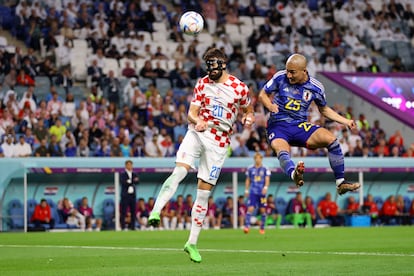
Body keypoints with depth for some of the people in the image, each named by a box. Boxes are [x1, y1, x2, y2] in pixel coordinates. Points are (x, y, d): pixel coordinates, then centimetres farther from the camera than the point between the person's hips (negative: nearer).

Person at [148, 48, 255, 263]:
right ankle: (155, 211, -35)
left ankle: (192, 243, 9)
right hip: (197, 132, 1)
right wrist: (197, 120, -21)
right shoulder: (202, 84, 4)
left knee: (204, 191, 2)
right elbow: (191, 112, 2)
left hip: (219, 141, 0)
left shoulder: (240, 88, 0)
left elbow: (248, 110, 15)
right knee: (179, 171, -27)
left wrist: (248, 118, -9)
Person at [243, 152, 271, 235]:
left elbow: (267, 180, -5)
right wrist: (246, 190, 10)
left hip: (262, 192, 0)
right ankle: (247, 226, -16)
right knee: (250, 209, -13)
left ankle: (262, 228, 14)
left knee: (262, 210, 4)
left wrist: (265, 187, -21)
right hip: (253, 192, 0)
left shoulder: (265, 169, 3)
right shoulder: (250, 169, 8)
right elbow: (248, 180, 15)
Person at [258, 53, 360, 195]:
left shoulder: (316, 88, 0)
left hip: (300, 125, 2)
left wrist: (346, 121, 7)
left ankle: (341, 183, -12)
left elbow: (324, 109, 16)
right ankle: (294, 174, -70)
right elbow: (263, 94, 7)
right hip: (278, 126, -2)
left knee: (330, 139, -21)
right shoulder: (280, 77, -5)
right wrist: (270, 105, -16)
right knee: (282, 151, -37)